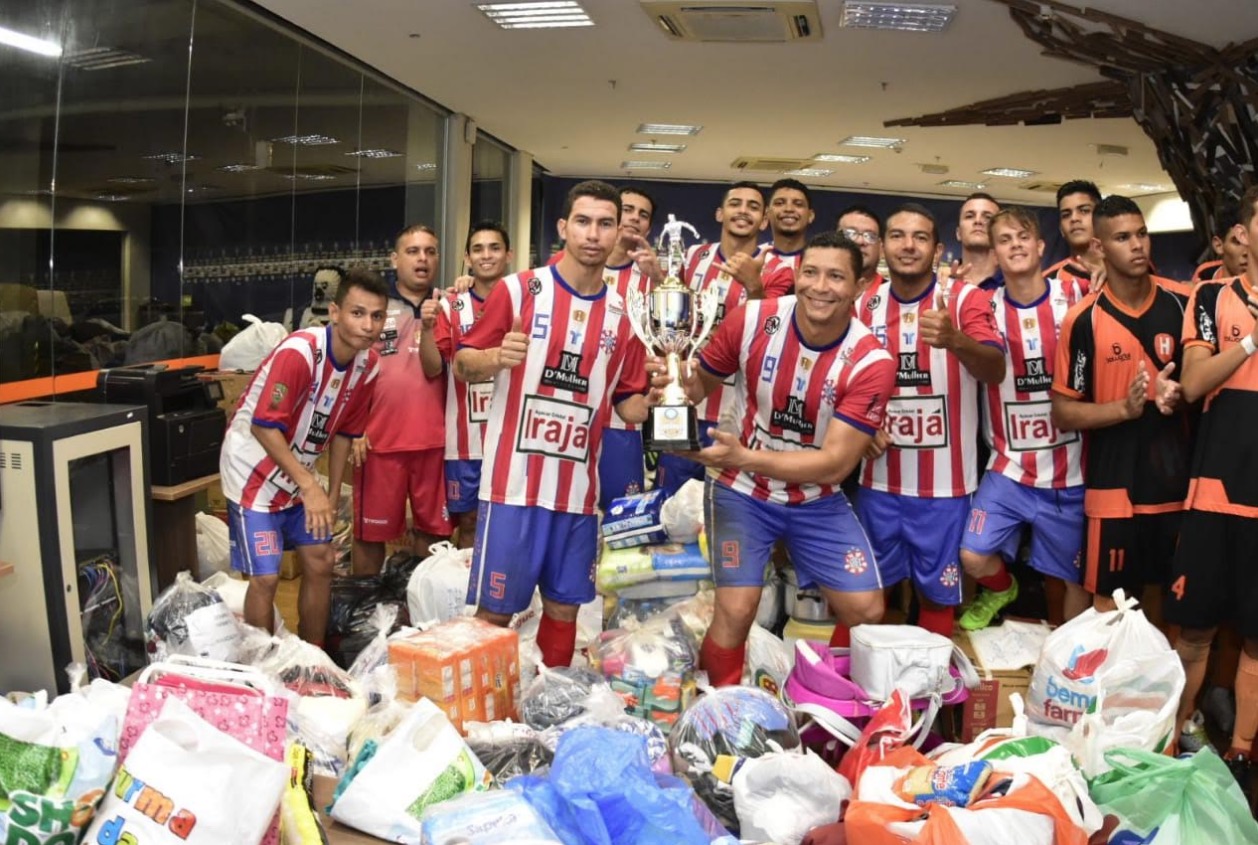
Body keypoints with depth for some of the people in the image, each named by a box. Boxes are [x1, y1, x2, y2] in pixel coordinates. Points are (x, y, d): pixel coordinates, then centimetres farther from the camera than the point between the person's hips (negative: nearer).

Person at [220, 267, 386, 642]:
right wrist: (309, 487, -30)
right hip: (255, 472, -7)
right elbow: (264, 426, -29)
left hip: (300, 473, 7)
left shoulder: (368, 365, -7)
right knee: (265, 577, -7)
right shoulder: (299, 351, -29)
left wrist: (332, 495, 7)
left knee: (321, 564, 9)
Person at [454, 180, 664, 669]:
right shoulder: (518, 289, -3)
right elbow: (462, 365, -2)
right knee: (494, 609, 2)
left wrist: (650, 401, -9)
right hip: (514, 481, -4)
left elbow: (625, 402, 13)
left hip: (578, 487, 4)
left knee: (565, 607, 13)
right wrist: (496, 358, -23)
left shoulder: (623, 316, 9)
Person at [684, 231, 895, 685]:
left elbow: (836, 463, -22)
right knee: (736, 611, -13)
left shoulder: (871, 362, -19)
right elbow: (700, 383, 1)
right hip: (742, 491, -1)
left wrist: (745, 457, -34)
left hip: (817, 501, 1)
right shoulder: (751, 320, -17)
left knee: (867, 612, -2)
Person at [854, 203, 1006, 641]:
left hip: (943, 481, -3)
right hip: (880, 477, 3)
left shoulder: (966, 299, -7)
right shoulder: (864, 304, 3)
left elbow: (995, 370, -22)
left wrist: (954, 339, -42)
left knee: (938, 590, 9)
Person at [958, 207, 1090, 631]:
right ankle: (1002, 589, 25)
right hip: (1009, 467, 1)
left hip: (1069, 469, -1)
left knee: (1074, 577, 10)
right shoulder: (988, 306, 1)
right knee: (973, 558, -10)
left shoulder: (1074, 296, -3)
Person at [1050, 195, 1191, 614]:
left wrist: (1179, 393, -11)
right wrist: (1126, 408, -21)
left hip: (1178, 481, 3)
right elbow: (1063, 413, -5)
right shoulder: (1083, 320, -8)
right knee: (1109, 604, 5)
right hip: (1114, 487, -3)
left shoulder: (1182, 302, -1)